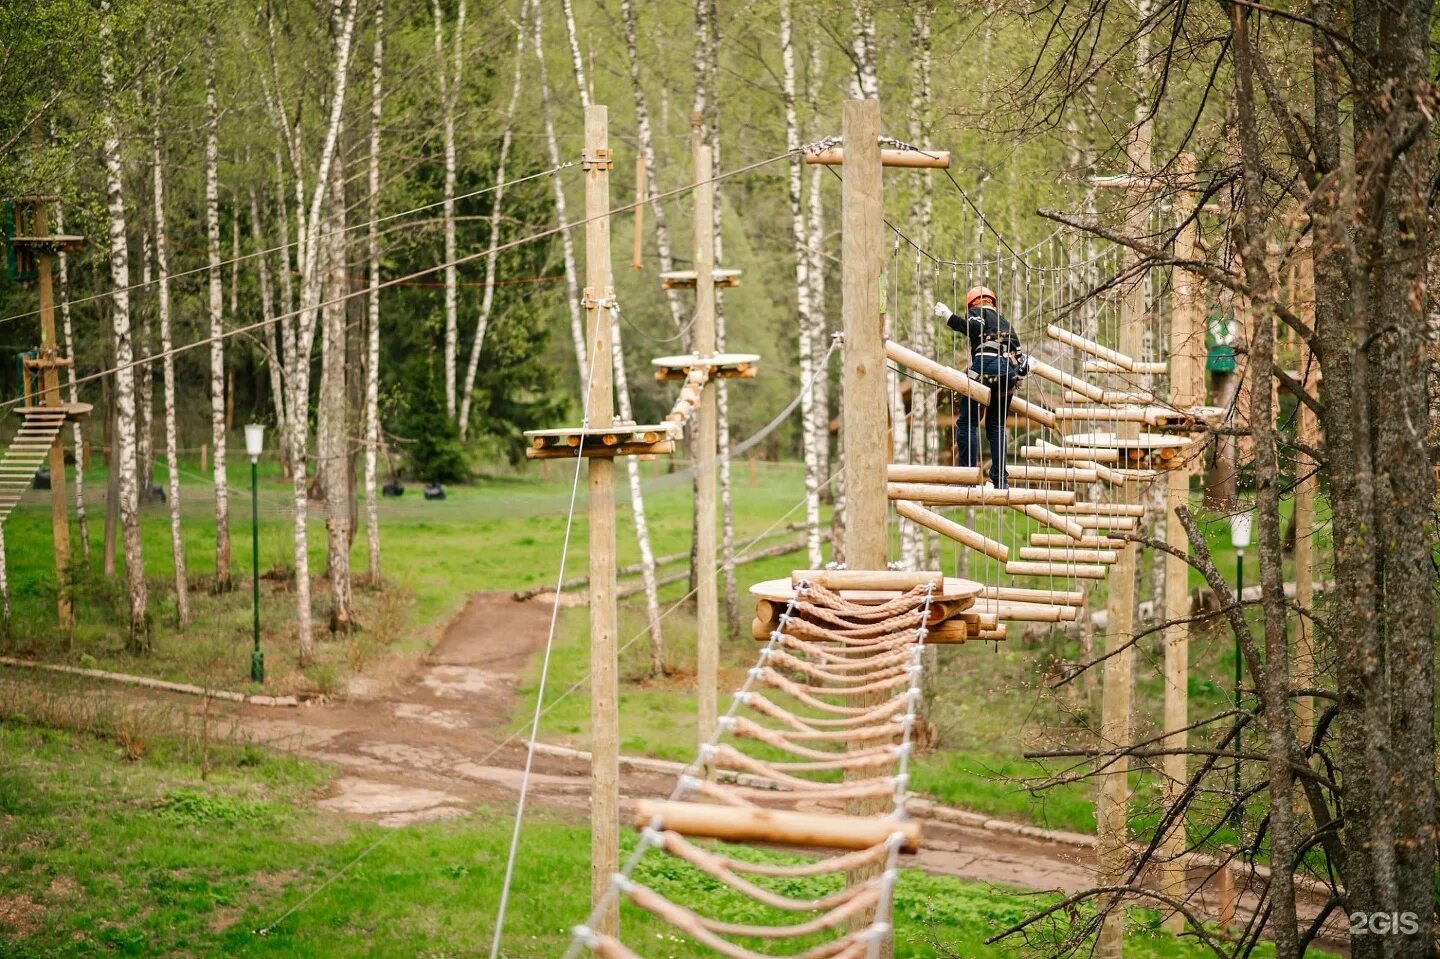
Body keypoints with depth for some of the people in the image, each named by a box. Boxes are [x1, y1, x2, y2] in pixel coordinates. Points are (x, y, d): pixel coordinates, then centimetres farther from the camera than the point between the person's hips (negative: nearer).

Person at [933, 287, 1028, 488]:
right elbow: (1020, 355, 26)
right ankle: (1000, 480, 10)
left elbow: (975, 328, -8)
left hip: (987, 363, -6)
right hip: (1010, 370, 6)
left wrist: (949, 317, -7)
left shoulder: (978, 312, 17)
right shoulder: (1005, 323, 35)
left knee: (967, 421, -3)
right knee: (996, 425, 16)